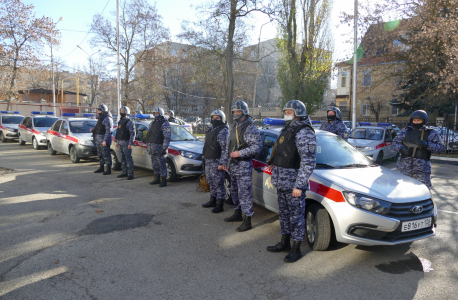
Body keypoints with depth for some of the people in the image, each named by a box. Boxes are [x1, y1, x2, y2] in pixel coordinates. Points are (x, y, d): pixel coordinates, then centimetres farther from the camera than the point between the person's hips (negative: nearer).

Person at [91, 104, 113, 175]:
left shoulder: (107, 119, -15)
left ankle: (108, 169, -2)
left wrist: (105, 140, -25)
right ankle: (101, 167, 29)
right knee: (100, 154, 17)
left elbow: (108, 131, -20)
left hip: (104, 139, -10)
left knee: (106, 154, -7)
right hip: (98, 139, 10)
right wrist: (93, 129, 6)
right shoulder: (100, 118, 17)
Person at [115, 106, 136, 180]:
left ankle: (131, 174, -1)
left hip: (126, 143, -8)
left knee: (129, 159, -5)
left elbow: (133, 133, -14)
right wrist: (117, 141, 19)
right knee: (123, 159, 13)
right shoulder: (120, 121, 17)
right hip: (120, 143, 8)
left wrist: (130, 144, -19)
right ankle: (124, 172, 22)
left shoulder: (129, 122, -10)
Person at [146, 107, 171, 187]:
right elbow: (149, 135, 24)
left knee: (161, 164, -7)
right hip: (152, 149, 8)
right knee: (155, 165, 13)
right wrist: (148, 145, 19)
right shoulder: (152, 123, 18)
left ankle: (164, 181, -2)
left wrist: (164, 148, -21)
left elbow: (167, 137, -15)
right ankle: (157, 179, 24)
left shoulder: (165, 123, -9)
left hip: (159, 148, -8)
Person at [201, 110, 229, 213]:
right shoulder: (210, 130, 17)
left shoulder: (223, 131, -13)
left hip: (216, 162, -9)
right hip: (208, 161, 9)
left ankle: (220, 205, 4)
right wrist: (205, 158, 21)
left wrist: (222, 163, -23)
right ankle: (213, 201, 31)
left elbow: (225, 149, -19)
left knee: (218, 183, -4)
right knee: (211, 182, 17)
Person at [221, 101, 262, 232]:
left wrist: (240, 153, -23)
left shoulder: (250, 128, -11)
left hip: (244, 165, -9)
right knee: (235, 191, 17)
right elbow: (228, 146, 21)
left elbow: (257, 146, -18)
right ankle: (237, 214, 33)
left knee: (244, 192, -8)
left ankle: (247, 220, -2)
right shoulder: (234, 127, 15)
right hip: (233, 165, 9)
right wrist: (225, 161, 17)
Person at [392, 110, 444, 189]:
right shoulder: (405, 131, 11)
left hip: (421, 169, -2)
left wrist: (427, 145, -18)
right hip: (404, 167, 2)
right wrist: (401, 148, -11)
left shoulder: (431, 133, 4)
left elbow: (441, 147, 0)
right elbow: (395, 142, 11)